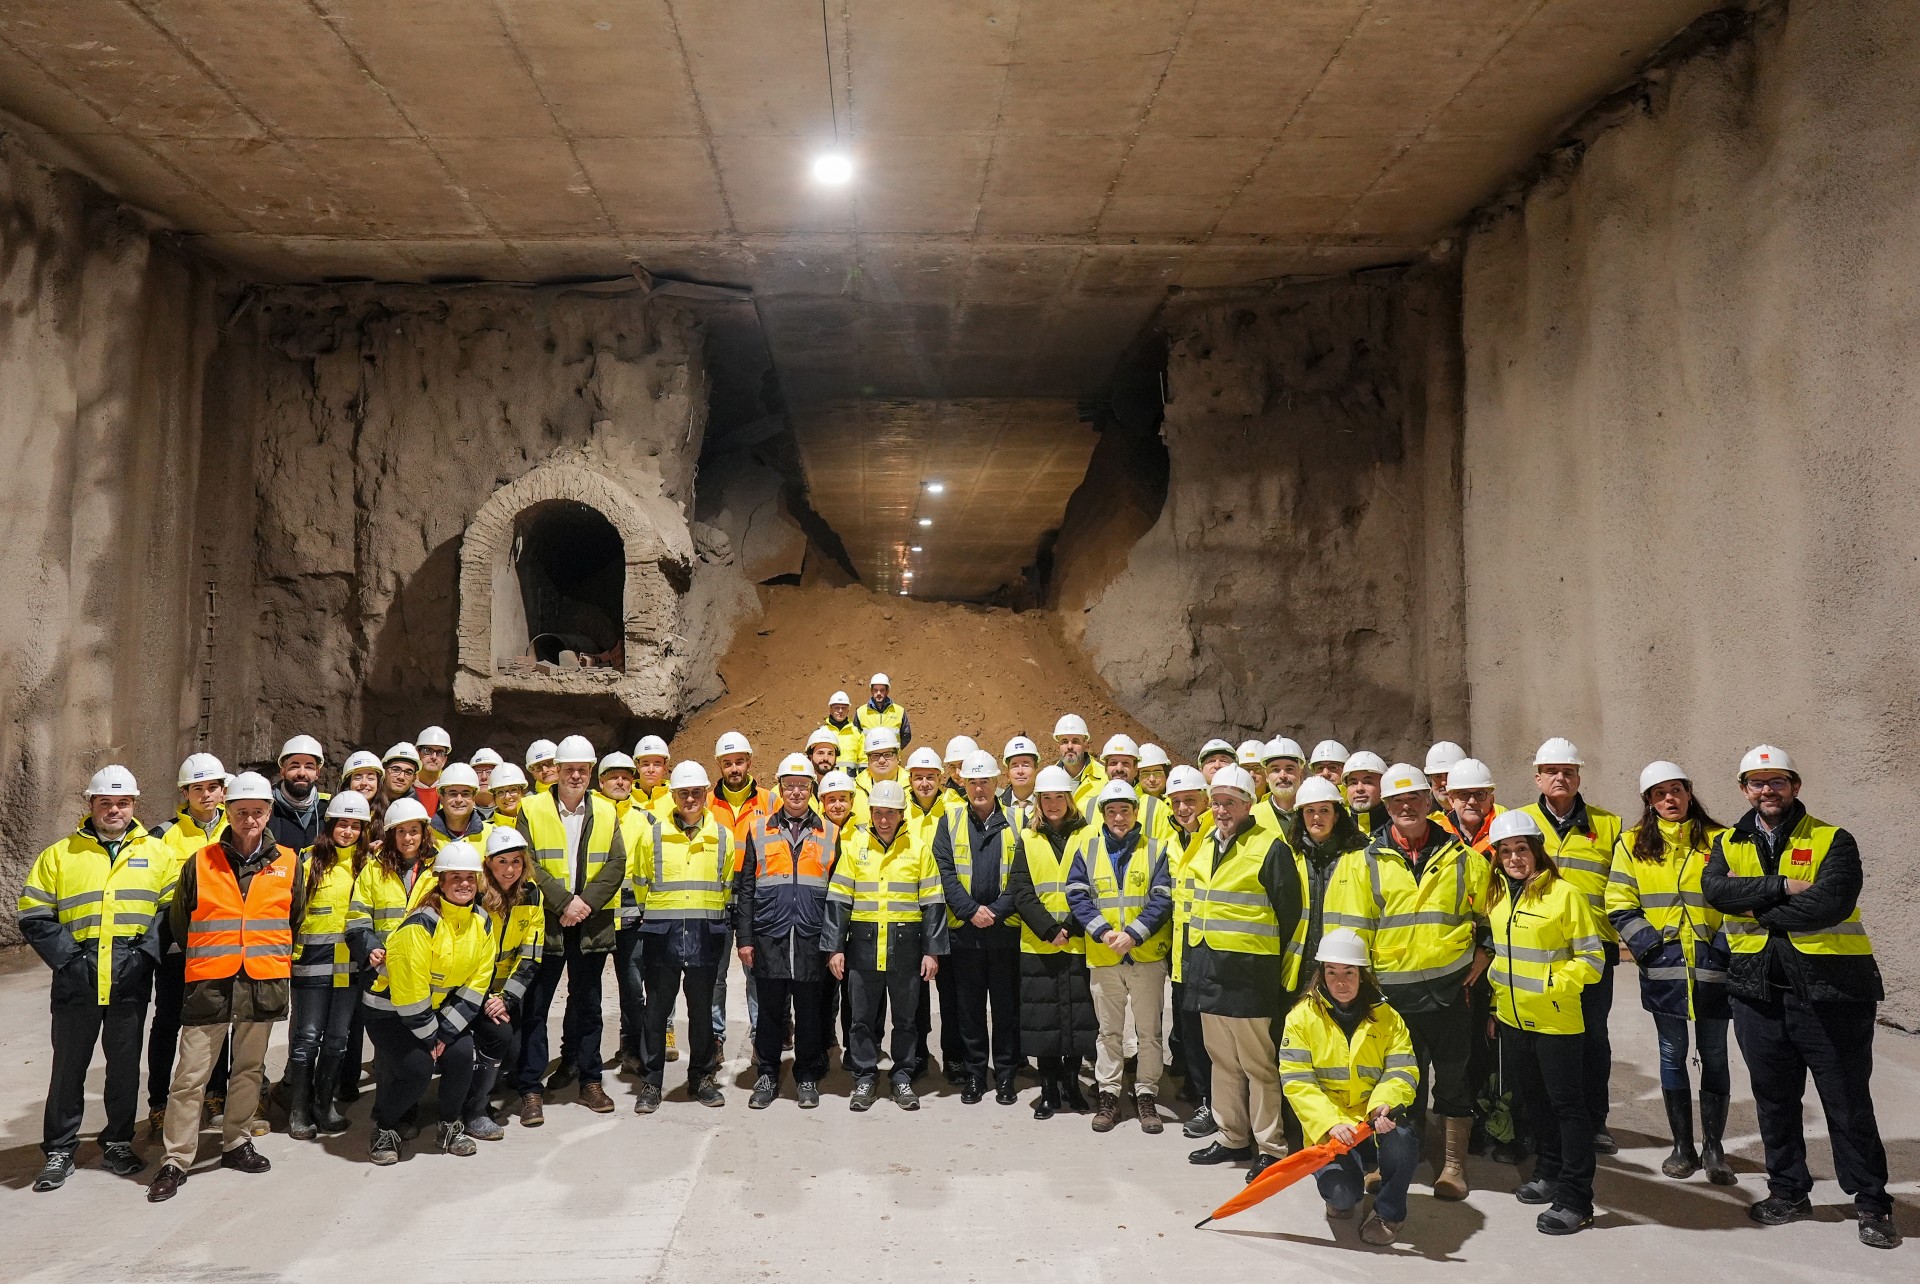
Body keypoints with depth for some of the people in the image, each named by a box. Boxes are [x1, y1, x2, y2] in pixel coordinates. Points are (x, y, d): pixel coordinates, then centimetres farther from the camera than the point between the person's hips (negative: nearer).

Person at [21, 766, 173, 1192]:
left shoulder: (156, 853, 6)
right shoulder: (59, 854, 3)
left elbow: (172, 909, 6)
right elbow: (33, 916, 2)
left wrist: (147, 951, -7)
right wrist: (65, 956, -8)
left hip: (130, 981, 1)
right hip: (76, 981, -1)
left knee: (125, 1065, 10)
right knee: (69, 1066, 7)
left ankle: (118, 1143, 23)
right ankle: (59, 1150, 19)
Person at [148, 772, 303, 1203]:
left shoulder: (288, 865, 5)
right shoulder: (200, 864, 1)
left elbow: (296, 920, 17)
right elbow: (178, 921, 11)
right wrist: (208, 957, 11)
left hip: (264, 985, 2)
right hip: (209, 984, -2)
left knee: (249, 1069, 13)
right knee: (191, 1075, -1)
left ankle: (236, 1143, 28)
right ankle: (176, 1161, 9)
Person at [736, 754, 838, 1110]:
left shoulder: (830, 834, 8)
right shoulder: (759, 830, 8)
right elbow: (744, 888, 7)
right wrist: (744, 938, 0)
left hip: (812, 938, 0)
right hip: (769, 937, 0)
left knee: (810, 1011, 5)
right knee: (770, 1010, 6)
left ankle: (807, 1077, 18)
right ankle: (767, 1076, 19)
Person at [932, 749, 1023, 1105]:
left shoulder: (1014, 822, 3)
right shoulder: (950, 821, 5)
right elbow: (945, 873, -2)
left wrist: (996, 911, -13)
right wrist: (971, 910, -12)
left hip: (1006, 930, 0)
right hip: (964, 930, 1)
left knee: (1006, 1008, 6)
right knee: (969, 1009, 8)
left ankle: (1005, 1076, 17)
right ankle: (973, 1076, 19)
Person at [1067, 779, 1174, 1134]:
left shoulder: (1155, 849, 0)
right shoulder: (1086, 847, 3)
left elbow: (1163, 899, -7)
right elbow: (1077, 895, -1)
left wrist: (1134, 934, -17)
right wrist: (1103, 931, -14)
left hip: (1147, 955, -1)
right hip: (1103, 956, 1)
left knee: (1149, 1030, 7)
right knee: (1109, 1030, 11)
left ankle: (1146, 1095, 19)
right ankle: (1108, 1095, 20)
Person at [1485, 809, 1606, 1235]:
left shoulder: (1564, 893, -14)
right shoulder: (1498, 893, 6)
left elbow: (1592, 956, -12)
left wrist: (1553, 987, -18)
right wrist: (1498, 988, 12)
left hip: (1556, 1020, -7)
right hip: (1511, 1017, 7)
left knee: (1567, 1104, 1)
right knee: (1534, 1099, 19)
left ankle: (1576, 1199, 7)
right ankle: (1550, 1173, 35)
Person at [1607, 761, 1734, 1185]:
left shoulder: (1717, 839, 3)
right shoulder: (1634, 843, 5)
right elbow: (1620, 905, 2)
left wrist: (1724, 946, -8)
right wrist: (1649, 944, -9)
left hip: (1712, 967, -1)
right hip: (1663, 968, 1)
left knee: (1714, 1055, 6)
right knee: (1672, 1055, 7)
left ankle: (1713, 1146, 17)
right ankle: (1683, 1146, 18)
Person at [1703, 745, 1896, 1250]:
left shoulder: (1833, 841, -4)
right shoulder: (1728, 844, 8)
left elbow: (1830, 902, -21)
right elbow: (1715, 890, -11)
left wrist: (1755, 904, -14)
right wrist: (1783, 888, -20)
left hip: (1831, 990, -3)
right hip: (1758, 992, 4)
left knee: (1849, 1103, 6)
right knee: (1774, 1099, 14)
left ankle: (1872, 1203, 22)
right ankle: (1788, 1191, 29)